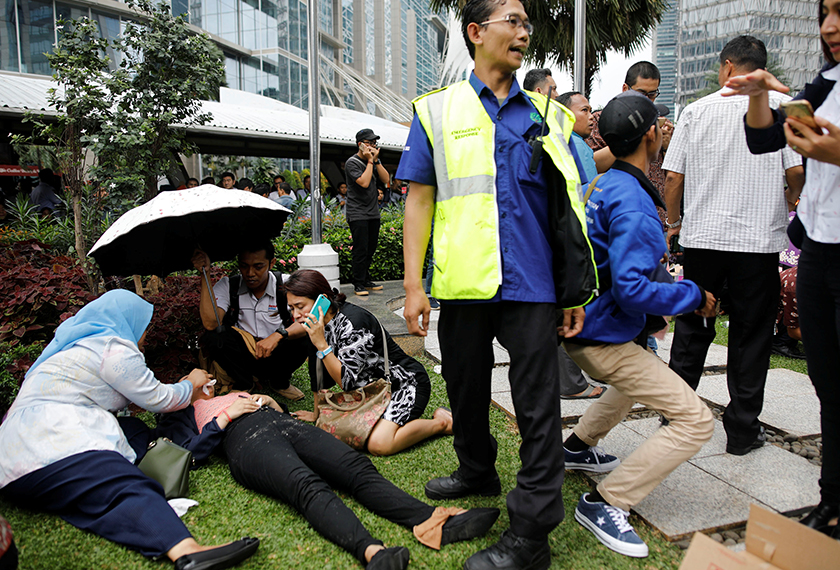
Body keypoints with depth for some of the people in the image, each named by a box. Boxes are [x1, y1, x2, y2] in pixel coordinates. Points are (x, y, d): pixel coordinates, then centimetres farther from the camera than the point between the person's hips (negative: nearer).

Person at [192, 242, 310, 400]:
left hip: (276, 356, 0)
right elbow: (211, 324, -24)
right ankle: (243, 385, -1)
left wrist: (279, 334, -41)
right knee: (214, 336, -26)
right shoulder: (228, 285, -9)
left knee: (303, 340, -28)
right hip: (241, 356, 0)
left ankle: (278, 382, 4)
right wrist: (204, 275, -25)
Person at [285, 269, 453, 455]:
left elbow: (346, 381, -25)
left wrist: (321, 344, -30)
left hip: (405, 383, -8)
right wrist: (317, 413, 18)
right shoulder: (318, 323, -2)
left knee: (379, 444, -27)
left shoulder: (353, 323, -28)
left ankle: (440, 423, -5)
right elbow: (318, 370, 11)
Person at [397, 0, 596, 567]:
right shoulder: (438, 111, 7)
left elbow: (569, 208, 10)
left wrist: (578, 289, 5)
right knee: (467, 388, 16)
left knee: (538, 403, 0)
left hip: (531, 285, 0)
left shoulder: (548, 116, 10)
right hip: (464, 284, 1)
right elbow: (420, 200, 4)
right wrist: (414, 284, -3)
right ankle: (478, 471, 42)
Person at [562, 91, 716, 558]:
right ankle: (605, 503, -6)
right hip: (604, 336, -10)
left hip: (586, 324, 10)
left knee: (643, 378, 36)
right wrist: (694, 296, -15)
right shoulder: (633, 205, -22)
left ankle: (578, 447, 41)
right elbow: (632, 289, -29)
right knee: (696, 420, -10)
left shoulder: (608, 185, 9)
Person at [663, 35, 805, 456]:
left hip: (701, 236, 2)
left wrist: (674, 222, 16)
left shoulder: (697, 110, 3)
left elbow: (673, 176, 1)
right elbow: (796, 172, -5)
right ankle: (743, 429, 14)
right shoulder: (782, 106, 0)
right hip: (759, 238, -1)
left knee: (692, 327, 13)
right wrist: (786, 204, 16)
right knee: (751, 334, 7)